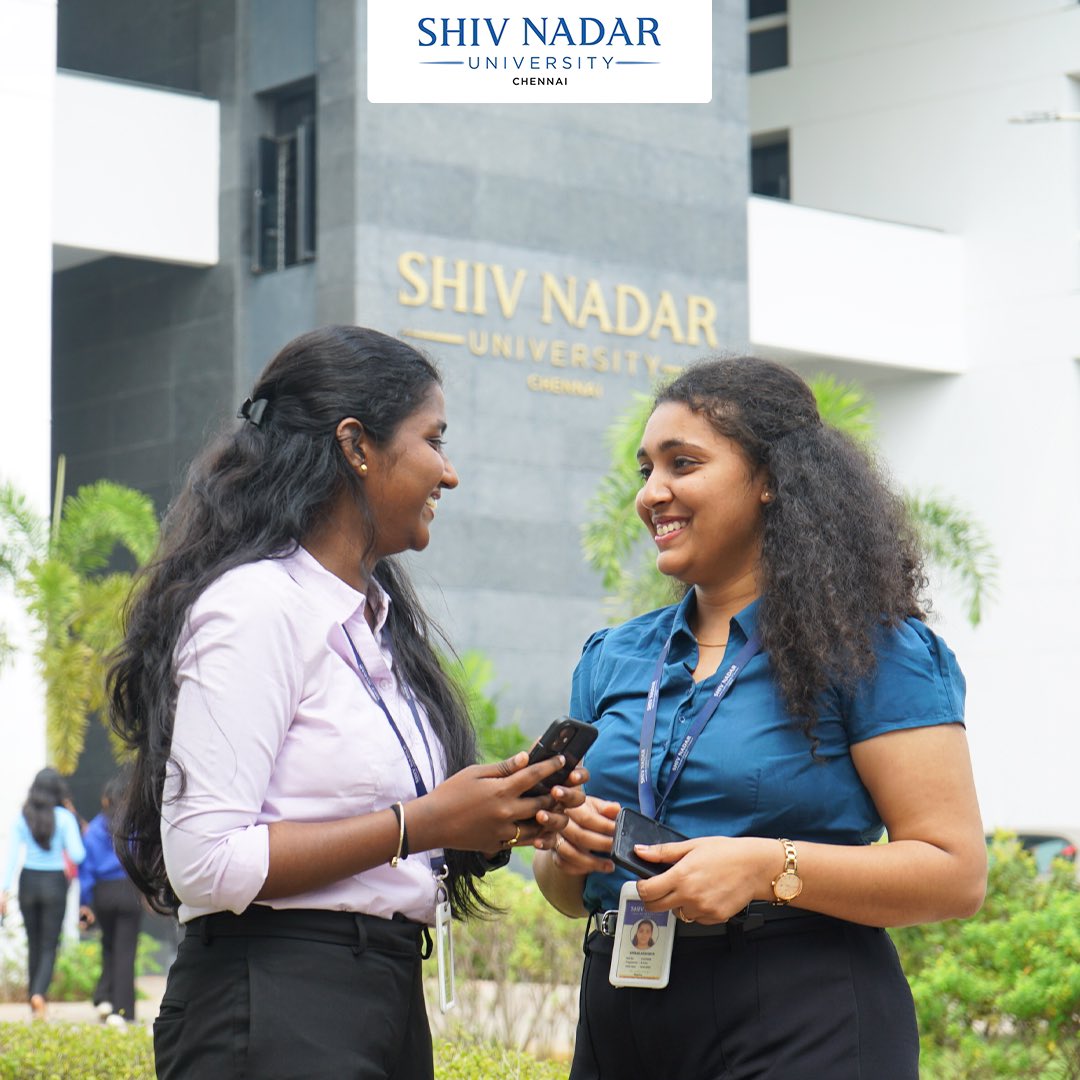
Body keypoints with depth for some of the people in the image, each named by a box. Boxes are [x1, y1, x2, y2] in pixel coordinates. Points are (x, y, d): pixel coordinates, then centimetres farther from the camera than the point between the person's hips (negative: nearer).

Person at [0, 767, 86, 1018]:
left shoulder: (23, 817, -1)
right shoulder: (64, 817, -7)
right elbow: (77, 855, -9)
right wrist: (74, 822, 5)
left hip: (28, 882, 2)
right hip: (54, 883, -2)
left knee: (33, 945, 14)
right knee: (49, 946, 2)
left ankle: (35, 1005, 17)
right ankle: (39, 993, -22)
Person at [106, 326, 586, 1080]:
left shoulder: (380, 616, 15)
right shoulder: (257, 607, -12)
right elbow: (206, 862, -19)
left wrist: (495, 821, 1)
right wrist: (421, 823, -16)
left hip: (392, 1002, 8)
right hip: (275, 1017, -8)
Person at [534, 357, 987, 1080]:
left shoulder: (870, 647, -5)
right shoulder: (611, 661, 13)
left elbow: (956, 872, -13)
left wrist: (769, 868, -22)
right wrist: (569, 855, -5)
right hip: (618, 1016, 6)